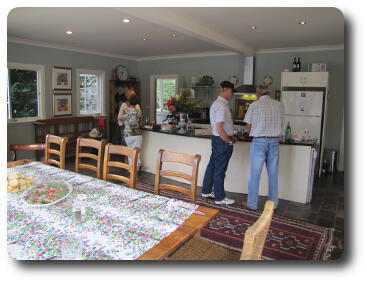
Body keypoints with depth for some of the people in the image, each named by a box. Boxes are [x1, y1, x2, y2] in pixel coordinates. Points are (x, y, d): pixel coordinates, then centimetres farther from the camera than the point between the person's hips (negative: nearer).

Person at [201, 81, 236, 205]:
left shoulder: (217, 103, 13)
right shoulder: (222, 105, -19)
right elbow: (219, 129, -24)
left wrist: (230, 137, 15)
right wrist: (229, 141, -12)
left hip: (217, 139, 10)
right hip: (222, 141, -10)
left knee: (212, 166, 17)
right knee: (220, 170, 0)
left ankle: (206, 191, 30)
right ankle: (220, 198, 13)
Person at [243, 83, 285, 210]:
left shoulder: (254, 105, -4)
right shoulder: (280, 105, 5)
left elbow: (248, 126, 1)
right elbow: (281, 124, 8)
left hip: (259, 142, -3)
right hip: (274, 142, 3)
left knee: (255, 174, 5)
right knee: (273, 174, 11)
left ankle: (252, 204, 14)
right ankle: (273, 204, 21)